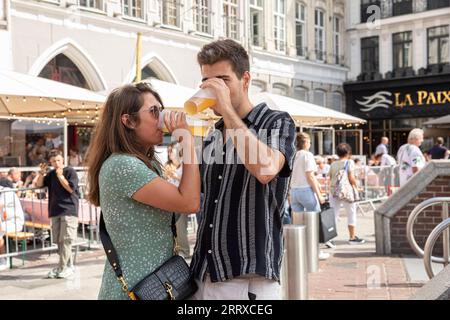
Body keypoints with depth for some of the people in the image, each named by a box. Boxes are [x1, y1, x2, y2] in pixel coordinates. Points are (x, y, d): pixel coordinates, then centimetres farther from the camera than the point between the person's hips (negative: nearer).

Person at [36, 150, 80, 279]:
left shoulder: (70, 171, -4)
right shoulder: (51, 174, 14)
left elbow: (71, 188, -11)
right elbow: (39, 185, 11)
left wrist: (60, 175, -15)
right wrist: (42, 172, -3)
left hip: (69, 210, -7)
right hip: (55, 211, 7)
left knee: (66, 240, -9)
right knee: (59, 241, 8)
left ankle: (61, 268, -6)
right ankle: (69, 266, 16)